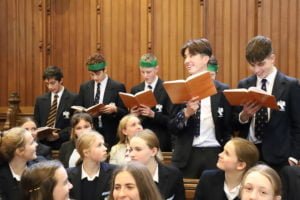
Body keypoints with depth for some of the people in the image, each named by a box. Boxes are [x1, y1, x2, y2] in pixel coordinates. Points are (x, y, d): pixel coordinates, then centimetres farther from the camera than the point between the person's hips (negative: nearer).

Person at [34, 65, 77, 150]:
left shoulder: (73, 98, 0)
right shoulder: (40, 100, 15)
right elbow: (36, 122, 18)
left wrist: (59, 135, -16)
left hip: (62, 144, -3)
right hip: (42, 142, 3)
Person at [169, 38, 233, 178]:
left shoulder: (222, 90, 0)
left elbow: (228, 127, 3)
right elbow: (172, 128, -1)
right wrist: (186, 113, -18)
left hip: (214, 154, -1)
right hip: (186, 155, 1)